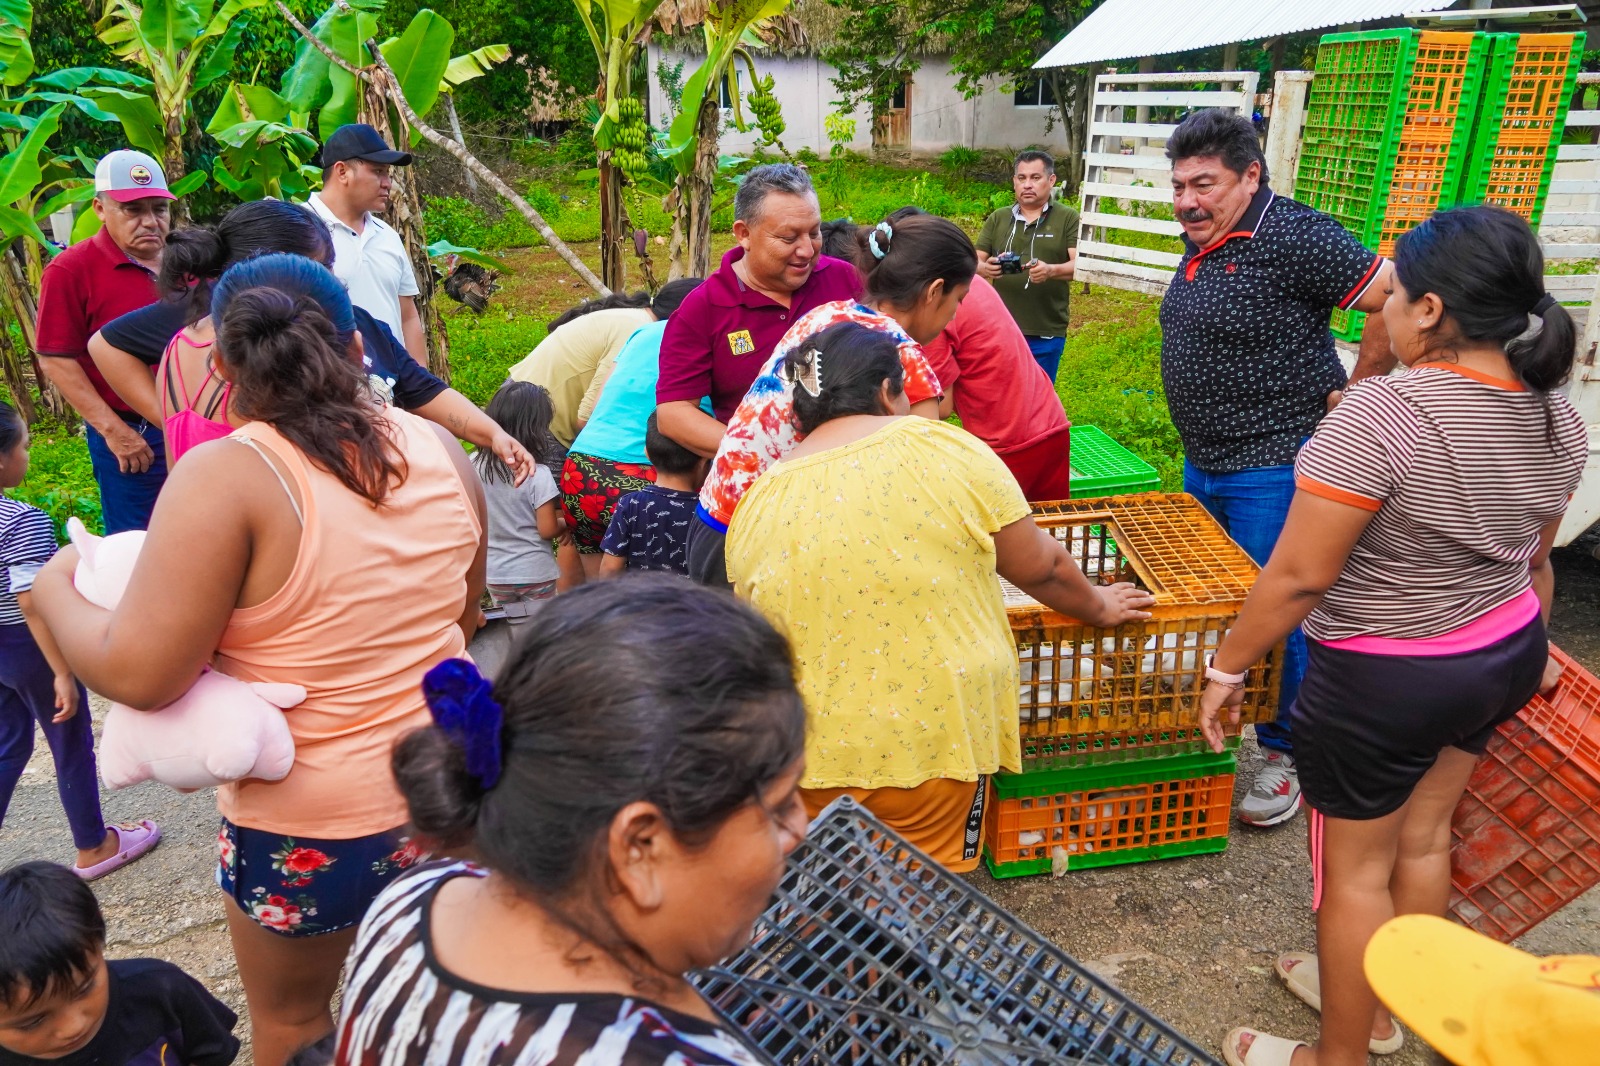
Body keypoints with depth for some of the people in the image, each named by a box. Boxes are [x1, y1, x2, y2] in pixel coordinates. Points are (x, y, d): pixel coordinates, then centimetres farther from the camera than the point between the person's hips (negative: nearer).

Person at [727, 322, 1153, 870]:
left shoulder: (757, 507, -2)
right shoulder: (947, 451, -10)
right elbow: (1040, 567, 0)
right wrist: (1097, 607, 20)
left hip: (813, 749, 2)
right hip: (936, 737, -1)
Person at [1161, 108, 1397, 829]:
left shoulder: (1294, 237, -19)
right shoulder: (1201, 242, 8)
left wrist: (1353, 394, -15)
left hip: (1273, 469, -9)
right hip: (1203, 461, 9)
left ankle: (1285, 754, 19)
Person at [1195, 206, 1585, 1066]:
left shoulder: (1382, 413, -27)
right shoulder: (1557, 415, -2)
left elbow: (1299, 576, -25)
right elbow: (1535, 559, 12)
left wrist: (1226, 667, -13)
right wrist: (1527, 650, 27)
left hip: (1382, 681, -8)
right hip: (1504, 657, 8)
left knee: (1357, 868, 10)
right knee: (1425, 836, 23)